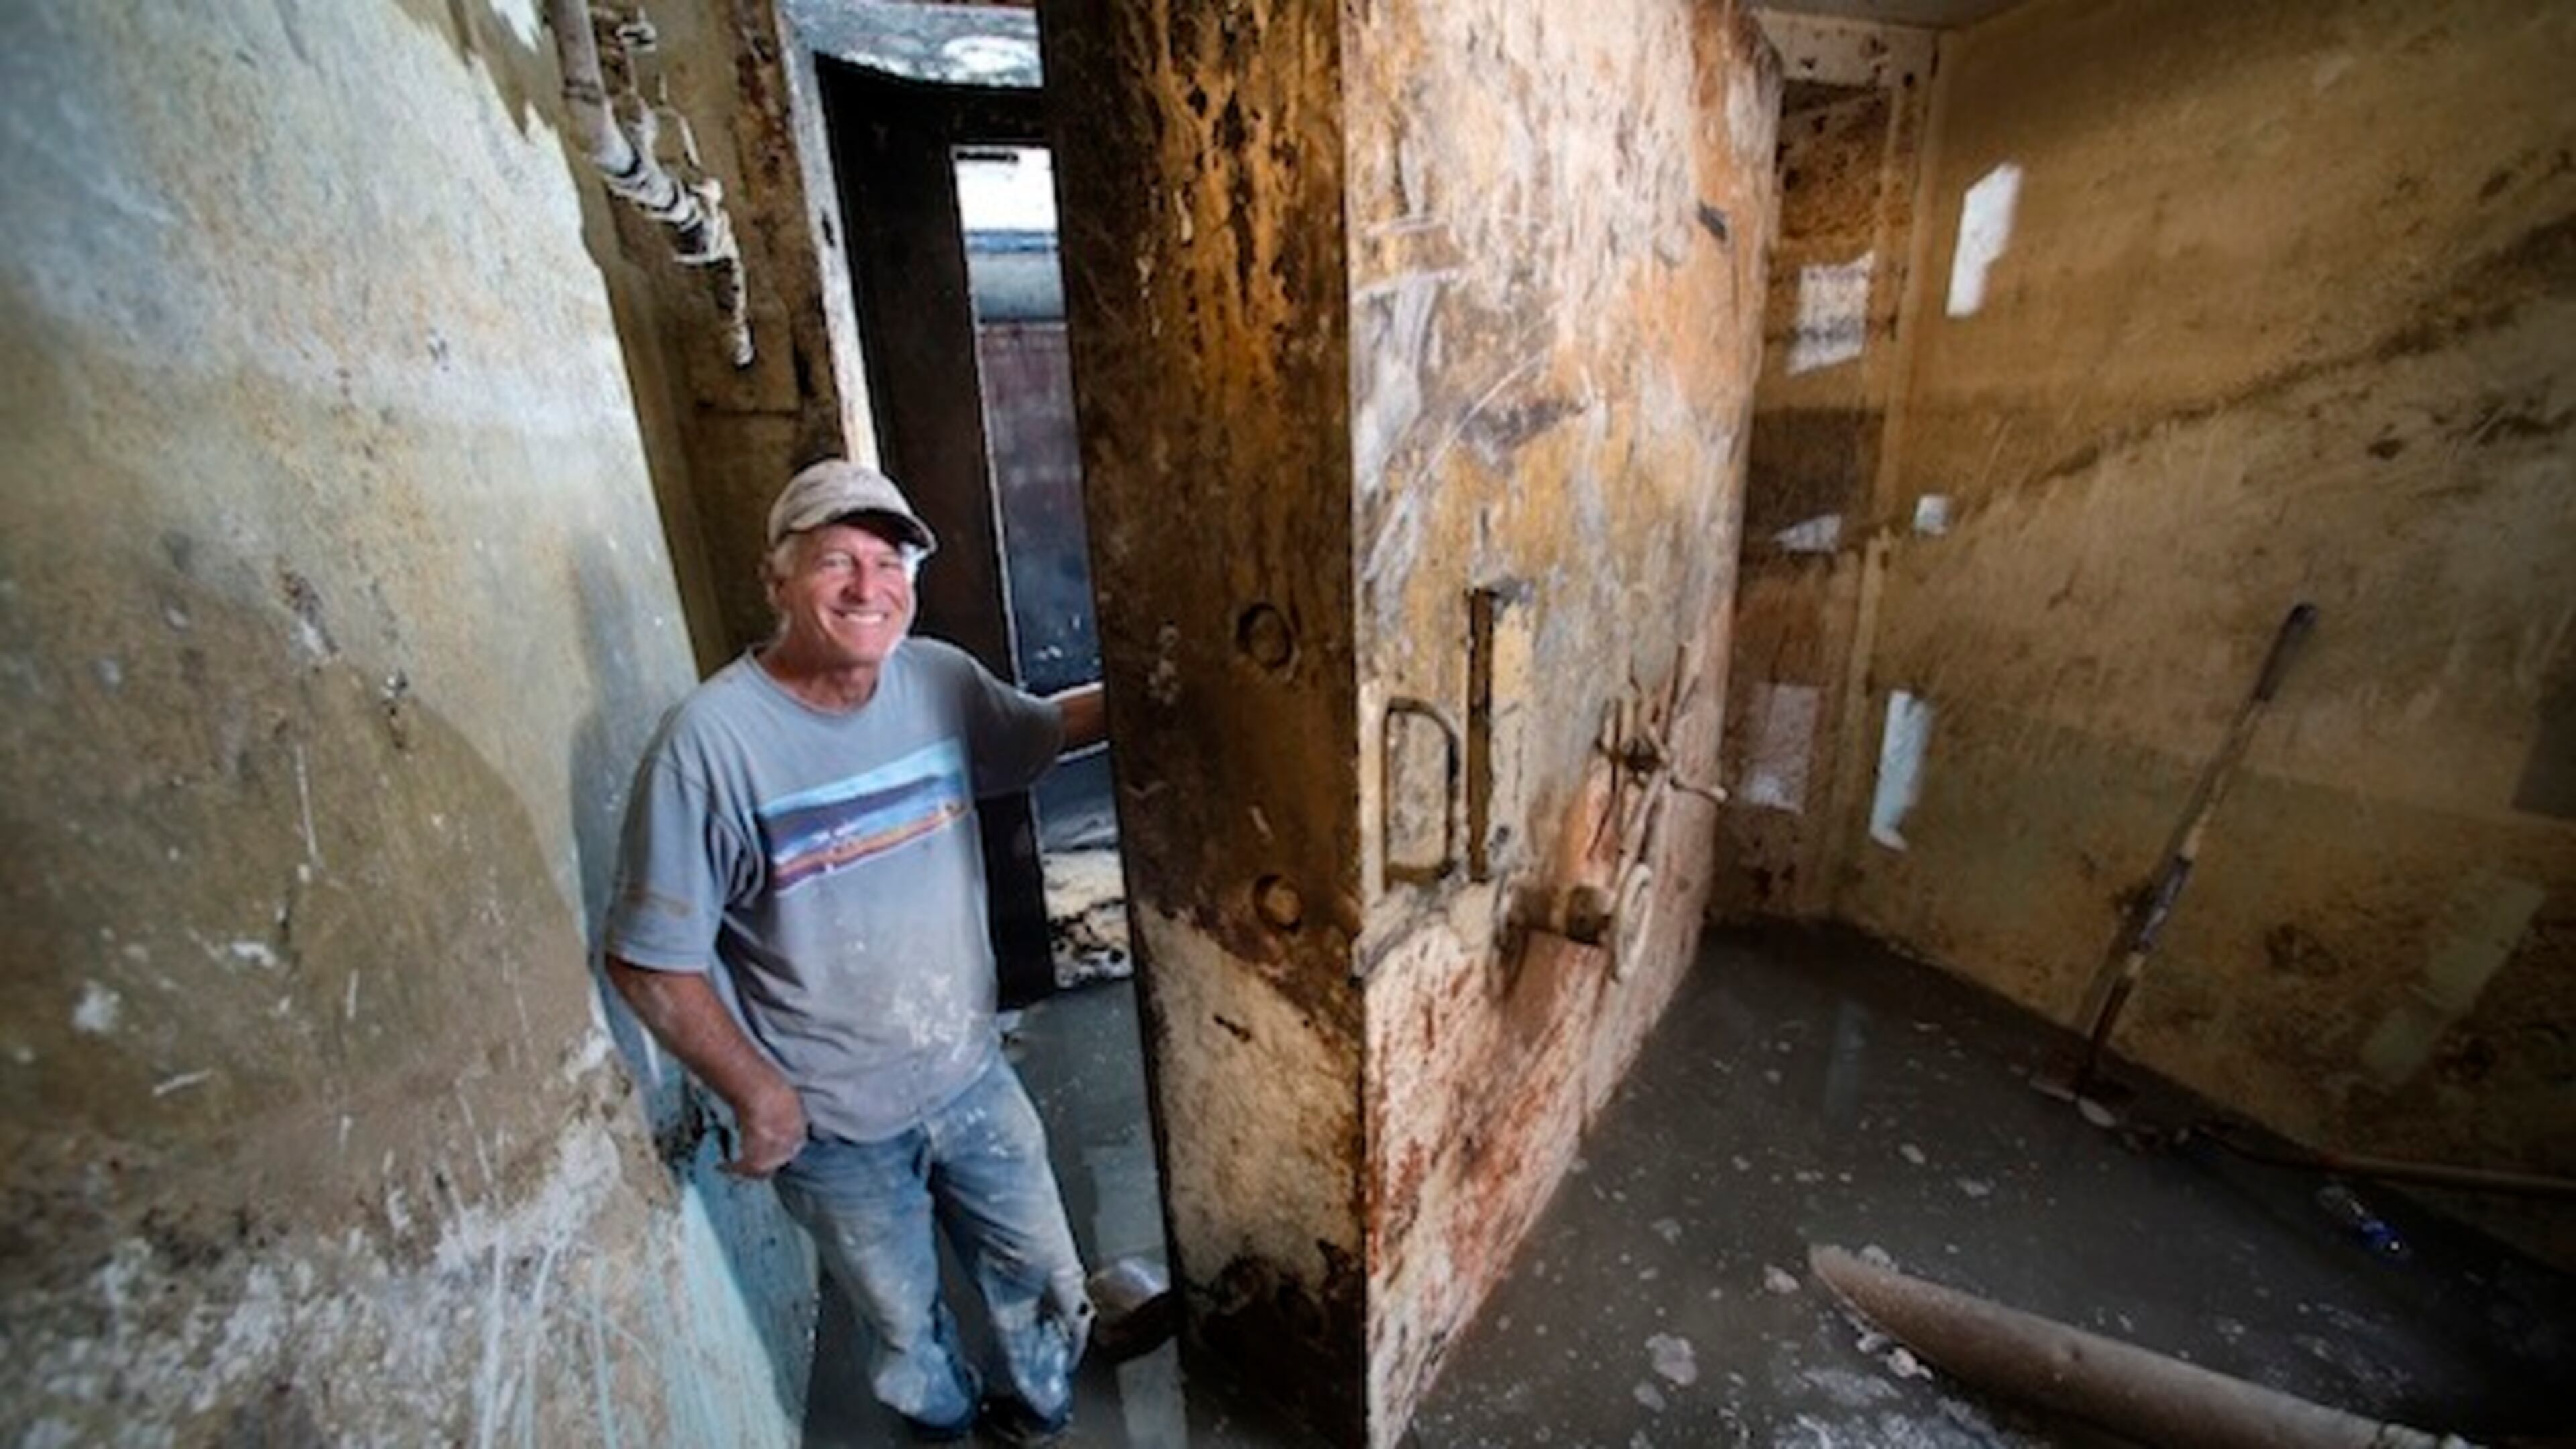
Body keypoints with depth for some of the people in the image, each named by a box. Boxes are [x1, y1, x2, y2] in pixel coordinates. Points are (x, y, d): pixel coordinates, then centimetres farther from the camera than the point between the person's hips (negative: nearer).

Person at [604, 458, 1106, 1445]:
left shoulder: (941, 680, -11)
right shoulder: (710, 743, -24)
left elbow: (1040, 731, 9)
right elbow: (649, 964, -16)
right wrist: (758, 1094, -11)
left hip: (973, 1076, 4)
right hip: (836, 1125, -3)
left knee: (1044, 1282, 23)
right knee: (906, 1326, 25)